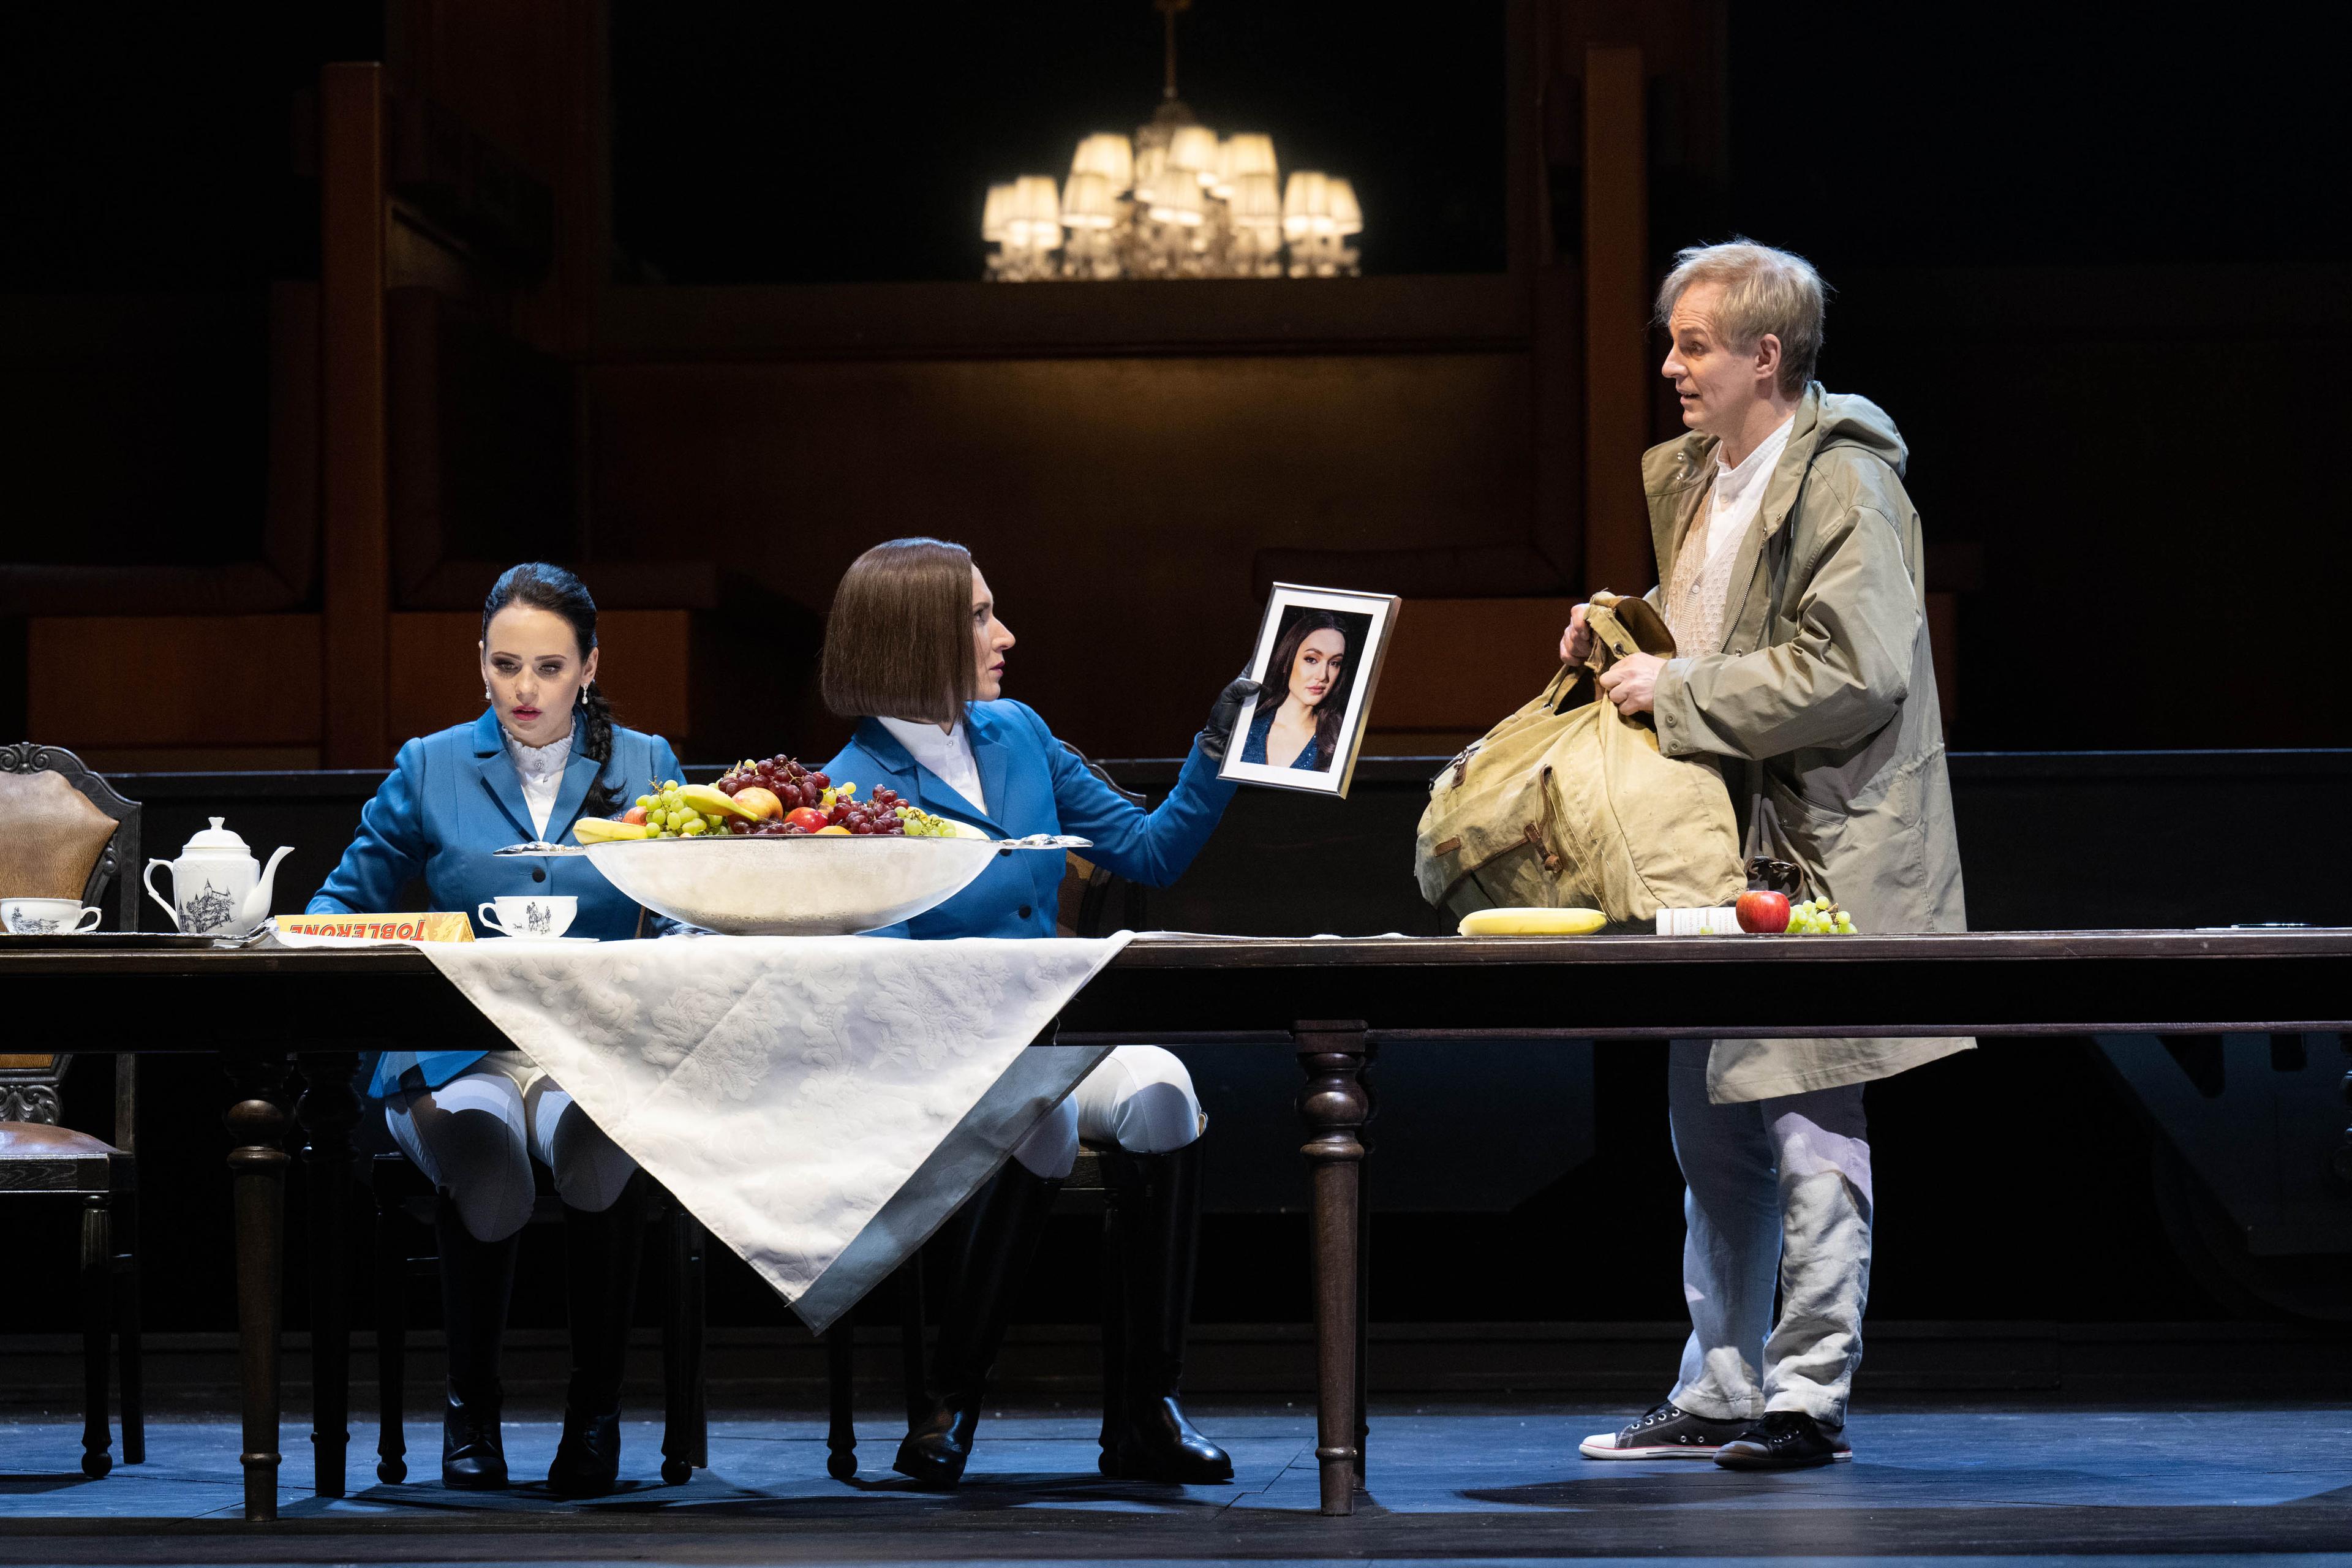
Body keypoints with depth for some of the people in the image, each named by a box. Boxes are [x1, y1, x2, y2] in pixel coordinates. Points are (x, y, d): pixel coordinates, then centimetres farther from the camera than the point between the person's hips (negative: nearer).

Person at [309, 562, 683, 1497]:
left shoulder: (642, 766, 14)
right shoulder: (430, 770, 14)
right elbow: (348, 896, 20)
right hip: (456, 1056, 0)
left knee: (598, 1143, -38)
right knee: (482, 1150, -37)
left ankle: (595, 1410, -19)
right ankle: (471, 1409, -14)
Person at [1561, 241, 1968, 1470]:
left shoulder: (1843, 485, -13)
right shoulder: (1694, 480, 16)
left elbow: (1853, 671, -22)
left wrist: (1680, 693, -18)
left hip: (1819, 850, -10)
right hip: (1721, 844, 10)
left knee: (1805, 1115, -7)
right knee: (1711, 1123, 12)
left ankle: (1806, 1393, -1)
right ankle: (1718, 1392, 19)